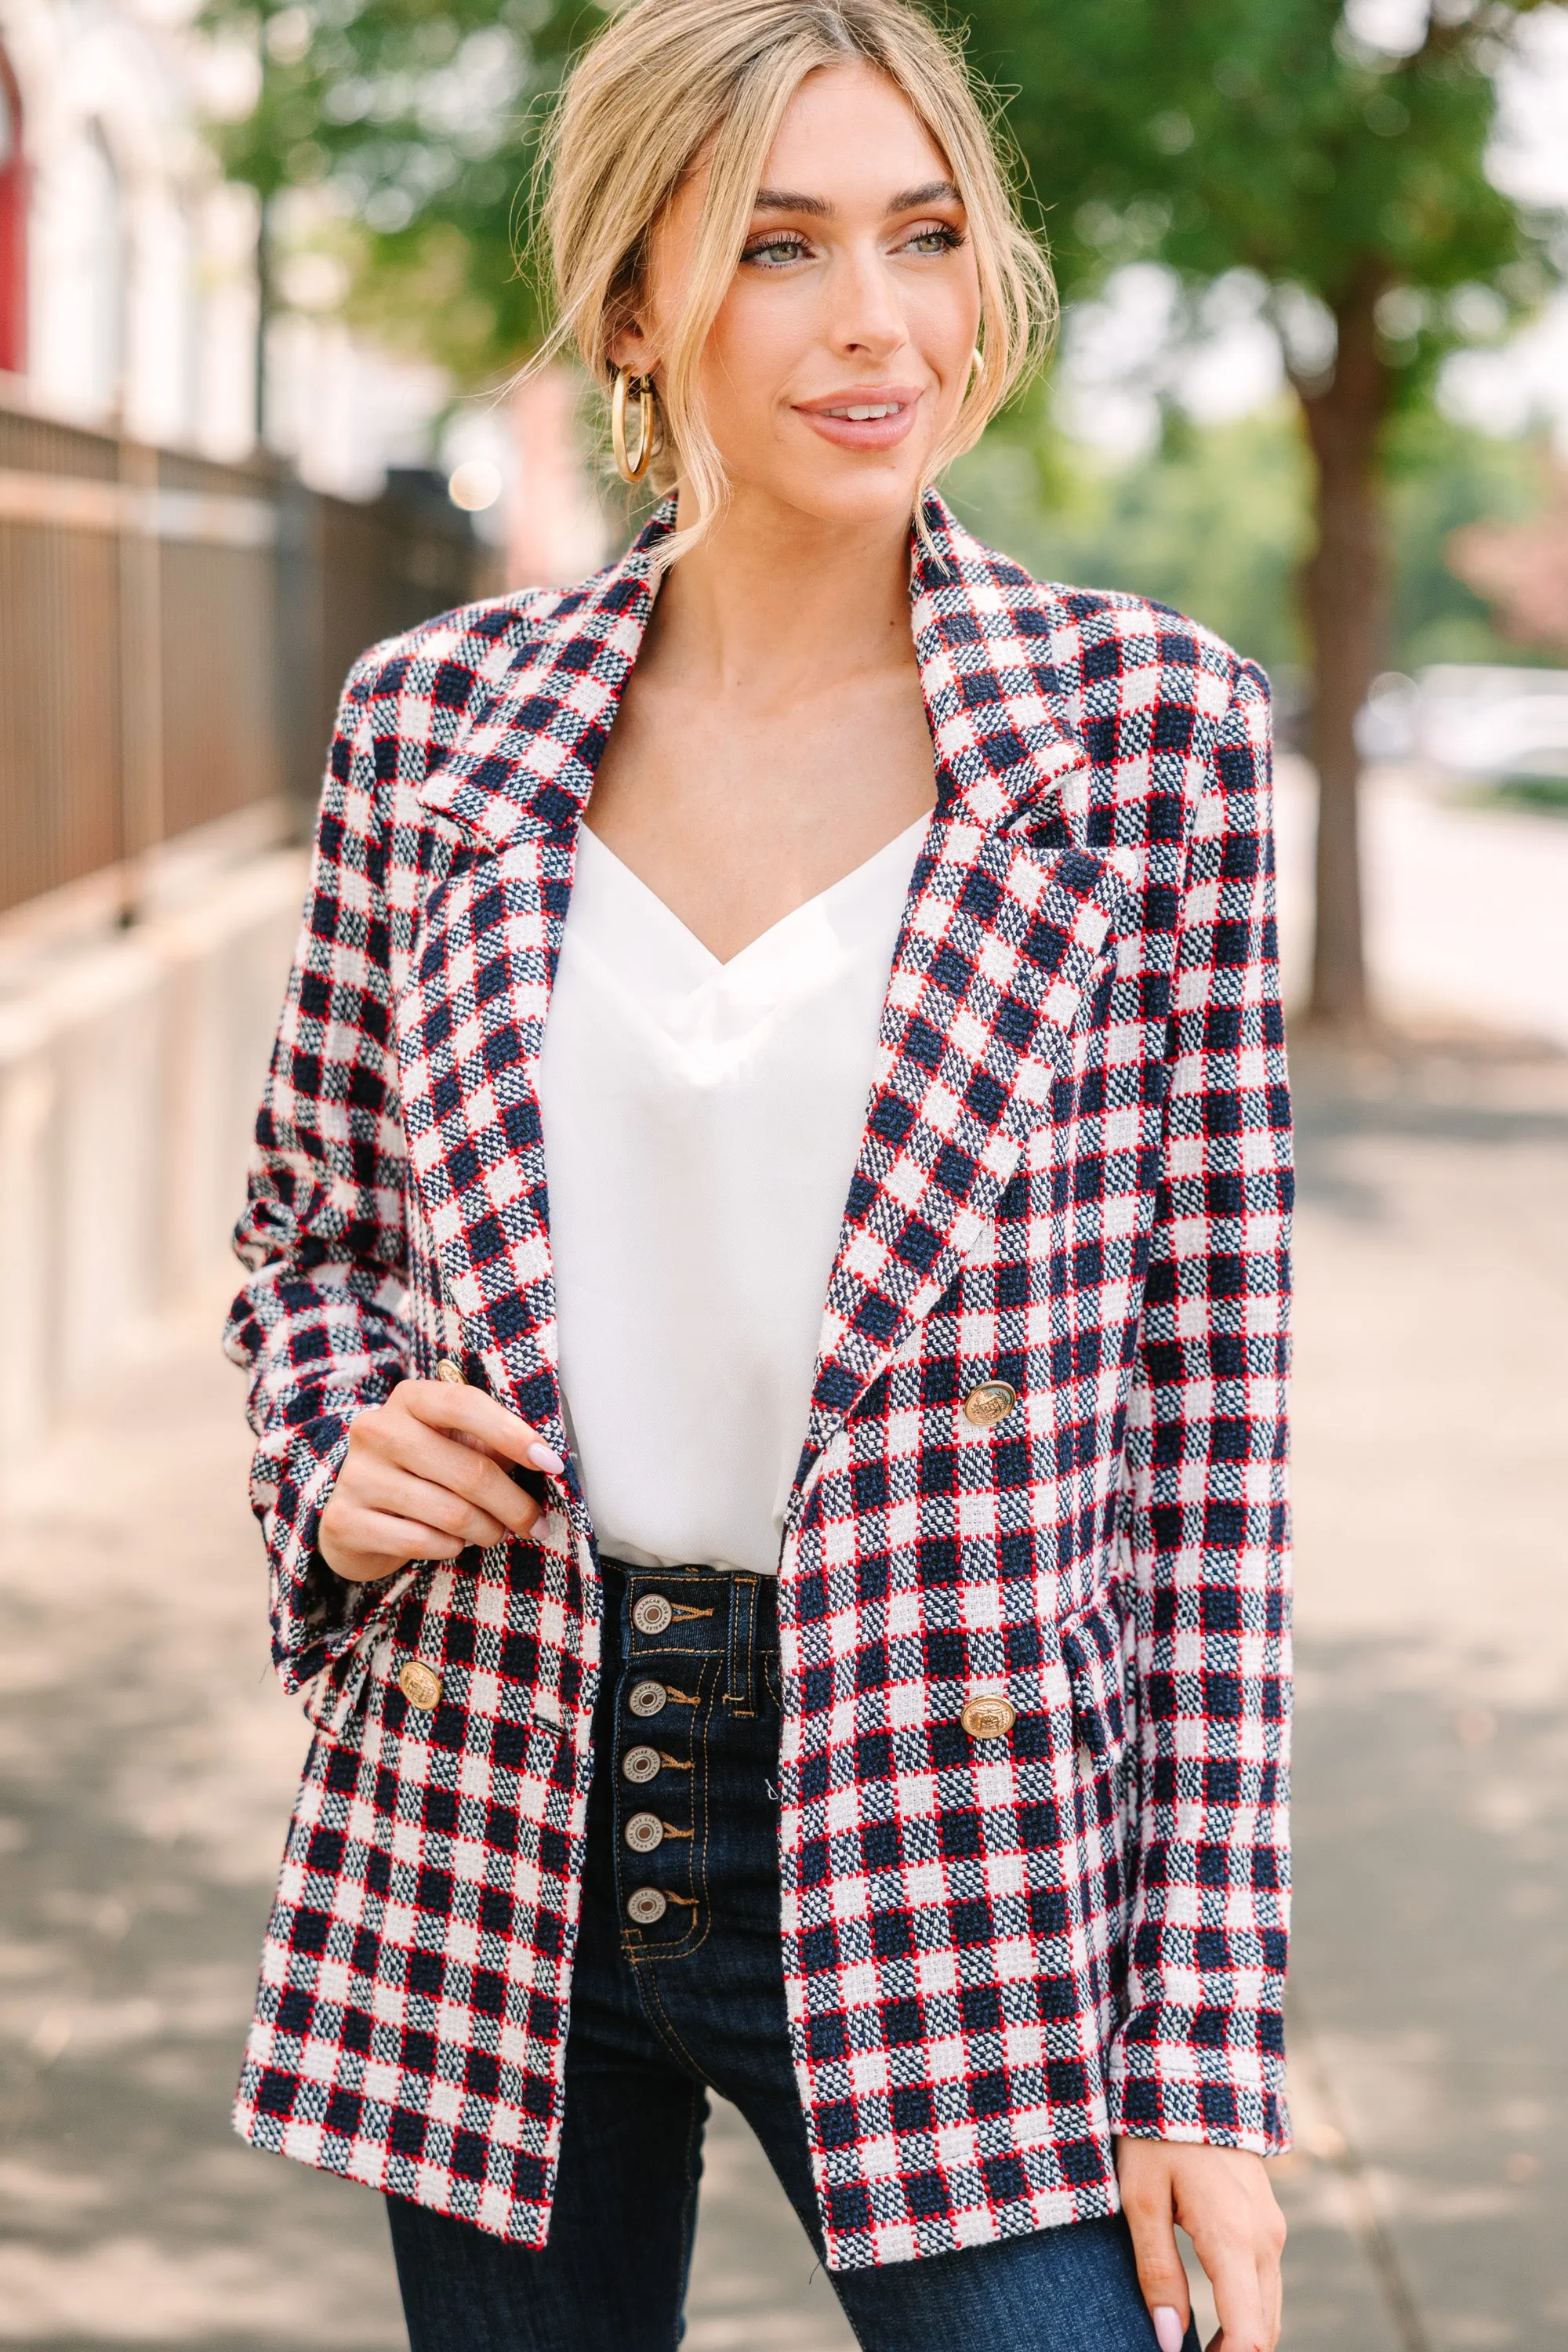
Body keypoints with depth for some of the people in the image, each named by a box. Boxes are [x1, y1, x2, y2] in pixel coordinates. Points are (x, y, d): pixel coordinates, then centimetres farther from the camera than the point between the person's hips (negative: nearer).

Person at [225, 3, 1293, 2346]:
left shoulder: (1152, 728, -4)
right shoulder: (430, 723, 2)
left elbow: (1207, 1398, -4)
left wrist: (1206, 2044, -7)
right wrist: (340, 1458, -7)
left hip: (953, 1847, -2)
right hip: (488, 1841, 2)